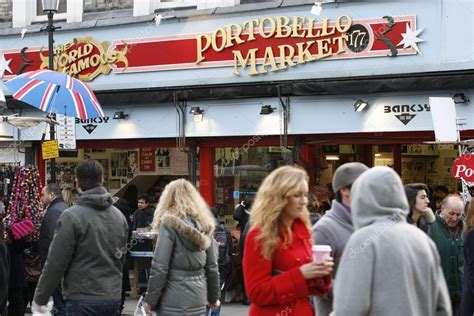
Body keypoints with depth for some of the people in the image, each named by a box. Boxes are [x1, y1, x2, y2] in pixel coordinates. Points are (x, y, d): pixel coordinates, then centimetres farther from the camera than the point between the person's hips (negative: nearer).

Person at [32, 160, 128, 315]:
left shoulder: (72, 216, -12)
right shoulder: (119, 215, 7)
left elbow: (56, 263, -11)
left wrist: (39, 299, -1)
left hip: (83, 299, -6)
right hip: (113, 297, 6)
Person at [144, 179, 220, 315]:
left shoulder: (170, 223, -8)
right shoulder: (204, 224, 9)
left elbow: (159, 267, -13)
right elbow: (212, 266, 11)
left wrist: (151, 299, -6)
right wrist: (213, 297, 20)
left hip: (174, 301, -6)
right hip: (198, 299, 6)